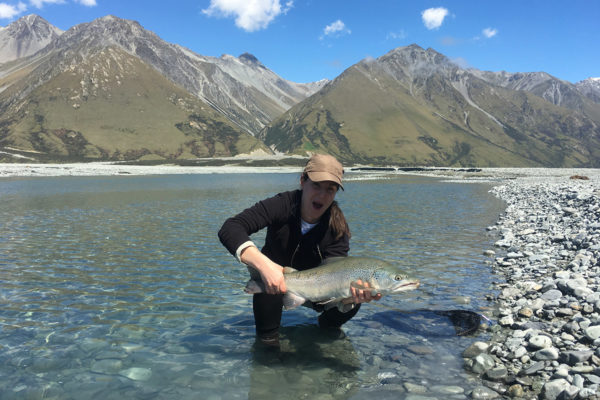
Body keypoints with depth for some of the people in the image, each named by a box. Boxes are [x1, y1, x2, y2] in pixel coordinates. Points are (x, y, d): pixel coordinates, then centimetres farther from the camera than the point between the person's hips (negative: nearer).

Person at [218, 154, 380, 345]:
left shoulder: (337, 228, -21)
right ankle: (268, 339, -13)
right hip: (274, 279, -1)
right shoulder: (282, 205, -27)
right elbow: (229, 229, -40)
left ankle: (327, 327, 10)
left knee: (350, 305, -24)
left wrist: (351, 296, -56)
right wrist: (264, 264, -57)